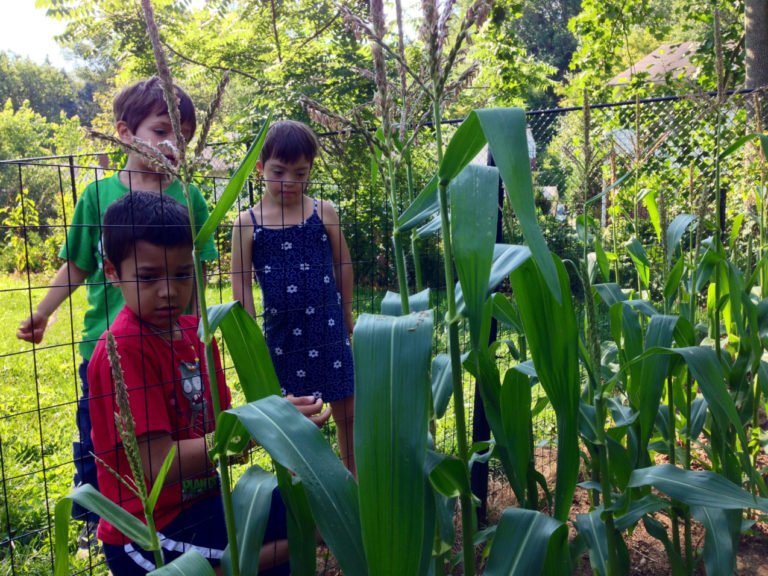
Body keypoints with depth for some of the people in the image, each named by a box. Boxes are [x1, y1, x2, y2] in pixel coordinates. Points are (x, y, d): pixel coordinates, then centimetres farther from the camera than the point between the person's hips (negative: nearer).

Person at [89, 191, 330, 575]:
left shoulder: (196, 331, 4)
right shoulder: (123, 349, -20)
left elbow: (218, 423, 3)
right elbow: (159, 463, -24)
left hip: (203, 498, 8)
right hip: (149, 533, -8)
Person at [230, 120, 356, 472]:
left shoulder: (324, 213, -2)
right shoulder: (247, 223, -4)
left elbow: (343, 265, 8)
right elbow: (241, 284, -2)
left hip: (328, 328, 1)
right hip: (281, 333, -1)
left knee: (347, 412, 11)